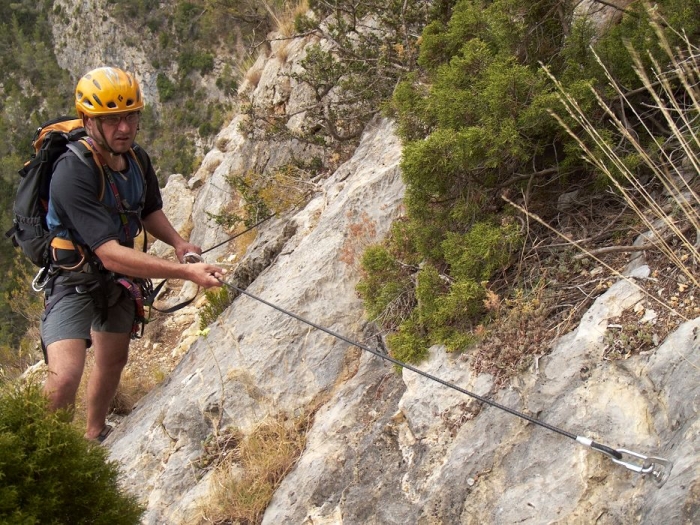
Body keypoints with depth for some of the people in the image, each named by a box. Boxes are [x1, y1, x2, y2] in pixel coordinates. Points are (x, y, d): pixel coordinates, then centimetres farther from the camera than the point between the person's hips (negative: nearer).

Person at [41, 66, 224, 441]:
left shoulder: (138, 161, -7)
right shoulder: (73, 174, -32)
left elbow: (149, 211, 15)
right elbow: (111, 254, -38)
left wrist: (177, 242, -7)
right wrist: (186, 272, -43)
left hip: (118, 279, 8)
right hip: (74, 280, -7)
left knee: (113, 361, 24)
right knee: (65, 375, -26)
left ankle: (94, 436, 50)